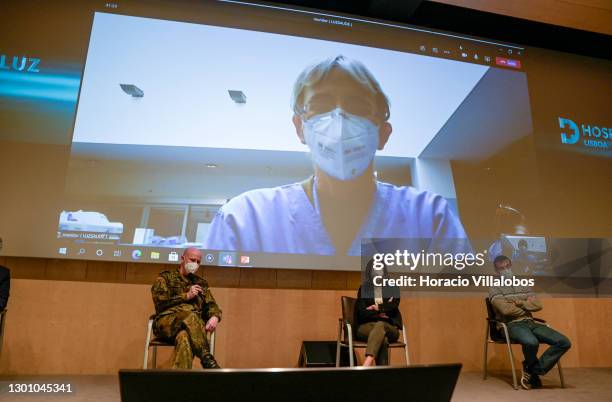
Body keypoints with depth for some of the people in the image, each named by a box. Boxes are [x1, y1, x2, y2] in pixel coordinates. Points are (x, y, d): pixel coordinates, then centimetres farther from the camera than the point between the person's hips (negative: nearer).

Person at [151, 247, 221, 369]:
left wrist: (215, 317, -5)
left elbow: (211, 305, 19)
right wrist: (186, 296, -3)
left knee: (184, 336, -37)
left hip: (193, 324, 2)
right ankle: (207, 359, -37)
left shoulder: (201, 283, 26)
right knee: (191, 316, -37)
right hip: (167, 320, -2)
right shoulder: (165, 277, 16)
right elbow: (159, 301, 1)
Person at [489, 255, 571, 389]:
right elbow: (506, 310, -13)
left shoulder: (523, 285, 20)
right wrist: (527, 308, 2)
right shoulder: (495, 289, 1)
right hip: (512, 325, -6)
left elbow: (538, 305, 8)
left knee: (564, 342, -12)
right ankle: (535, 370, -4)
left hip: (530, 323, 7)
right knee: (531, 342, -38)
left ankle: (531, 371, -6)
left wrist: (518, 302, -7)